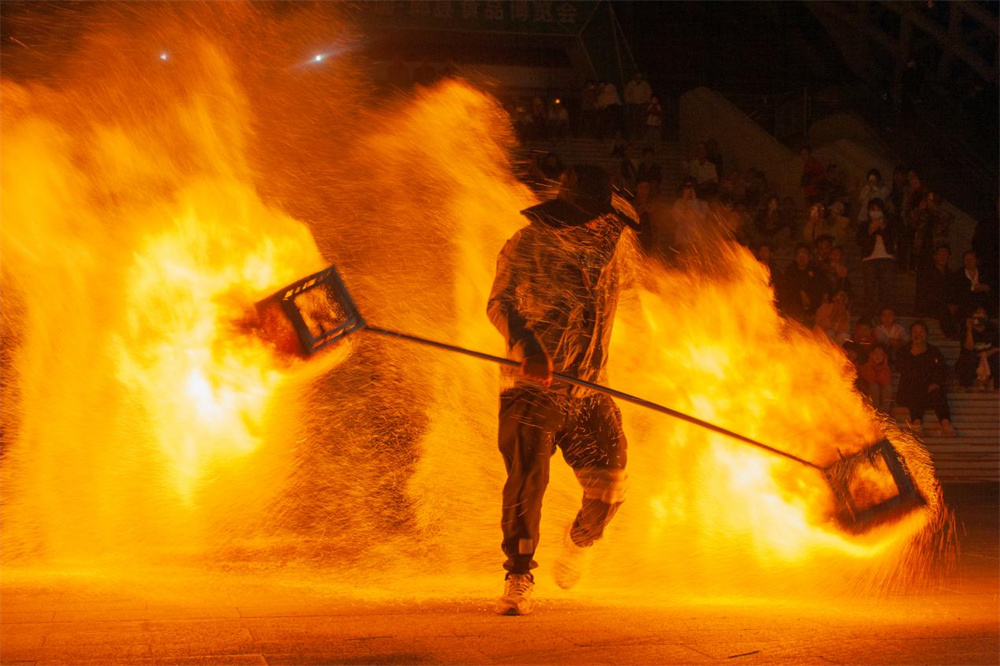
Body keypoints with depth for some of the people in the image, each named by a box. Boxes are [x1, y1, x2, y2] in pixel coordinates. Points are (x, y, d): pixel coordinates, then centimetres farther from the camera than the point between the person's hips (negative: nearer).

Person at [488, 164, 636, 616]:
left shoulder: (611, 243, 13)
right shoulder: (528, 244, -2)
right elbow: (500, 303, -7)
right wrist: (528, 348, -24)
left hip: (589, 389, 4)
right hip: (534, 387, -4)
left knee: (608, 485, -2)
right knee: (528, 479, -16)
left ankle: (578, 543, 30)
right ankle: (518, 579, -7)